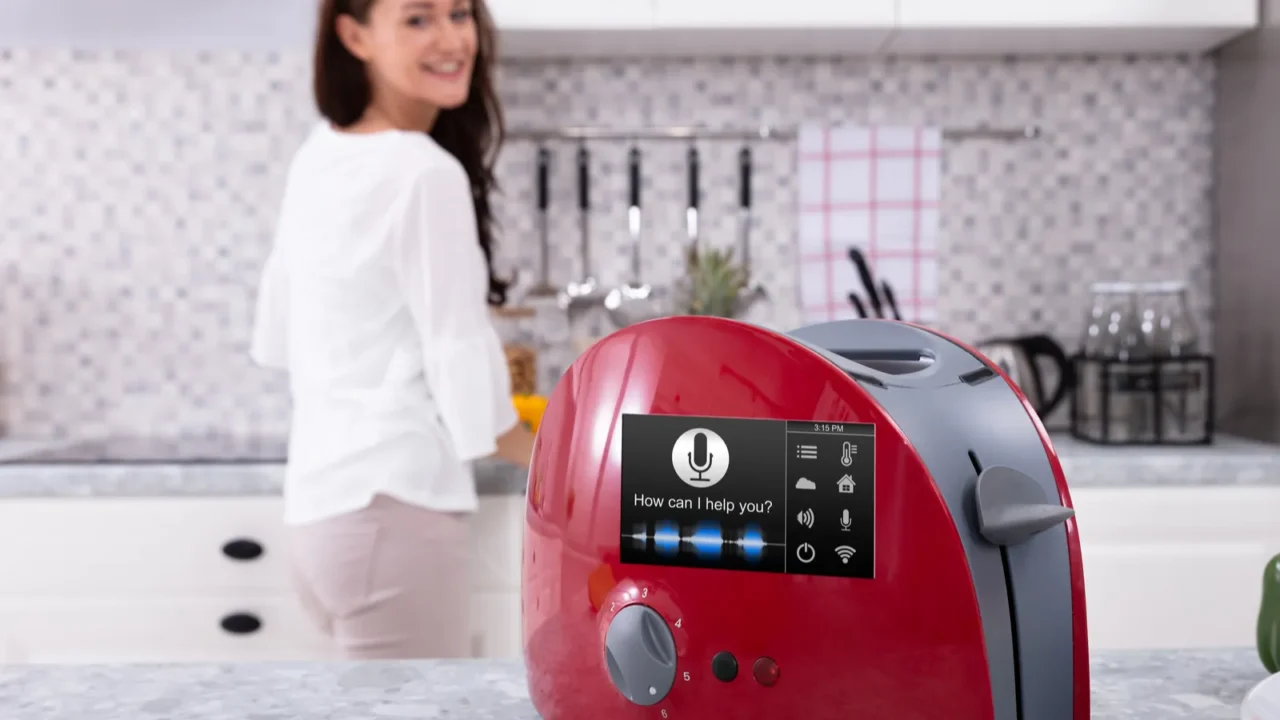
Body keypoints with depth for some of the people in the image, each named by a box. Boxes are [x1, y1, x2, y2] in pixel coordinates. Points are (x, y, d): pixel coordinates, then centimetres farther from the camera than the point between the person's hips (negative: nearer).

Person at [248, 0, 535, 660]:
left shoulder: (318, 153, 10)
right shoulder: (425, 174, -16)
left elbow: (277, 336, 19)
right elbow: (462, 366, -14)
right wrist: (538, 454, 3)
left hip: (321, 498, 9)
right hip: (392, 510, -9)